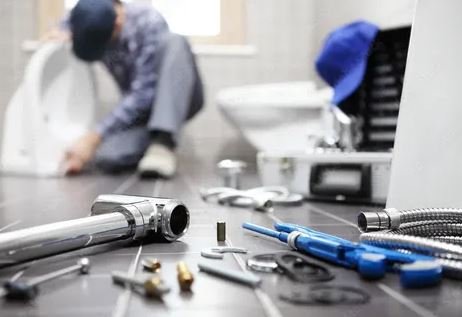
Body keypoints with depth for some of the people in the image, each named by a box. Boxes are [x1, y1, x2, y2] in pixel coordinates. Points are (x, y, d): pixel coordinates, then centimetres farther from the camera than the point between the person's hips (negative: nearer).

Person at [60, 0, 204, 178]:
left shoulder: (149, 23, -24)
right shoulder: (92, 24, -8)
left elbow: (142, 95, -29)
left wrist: (93, 138, -33)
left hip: (179, 99, -3)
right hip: (137, 107, 3)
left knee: (173, 42, -34)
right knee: (107, 157, -29)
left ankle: (163, 142, -34)